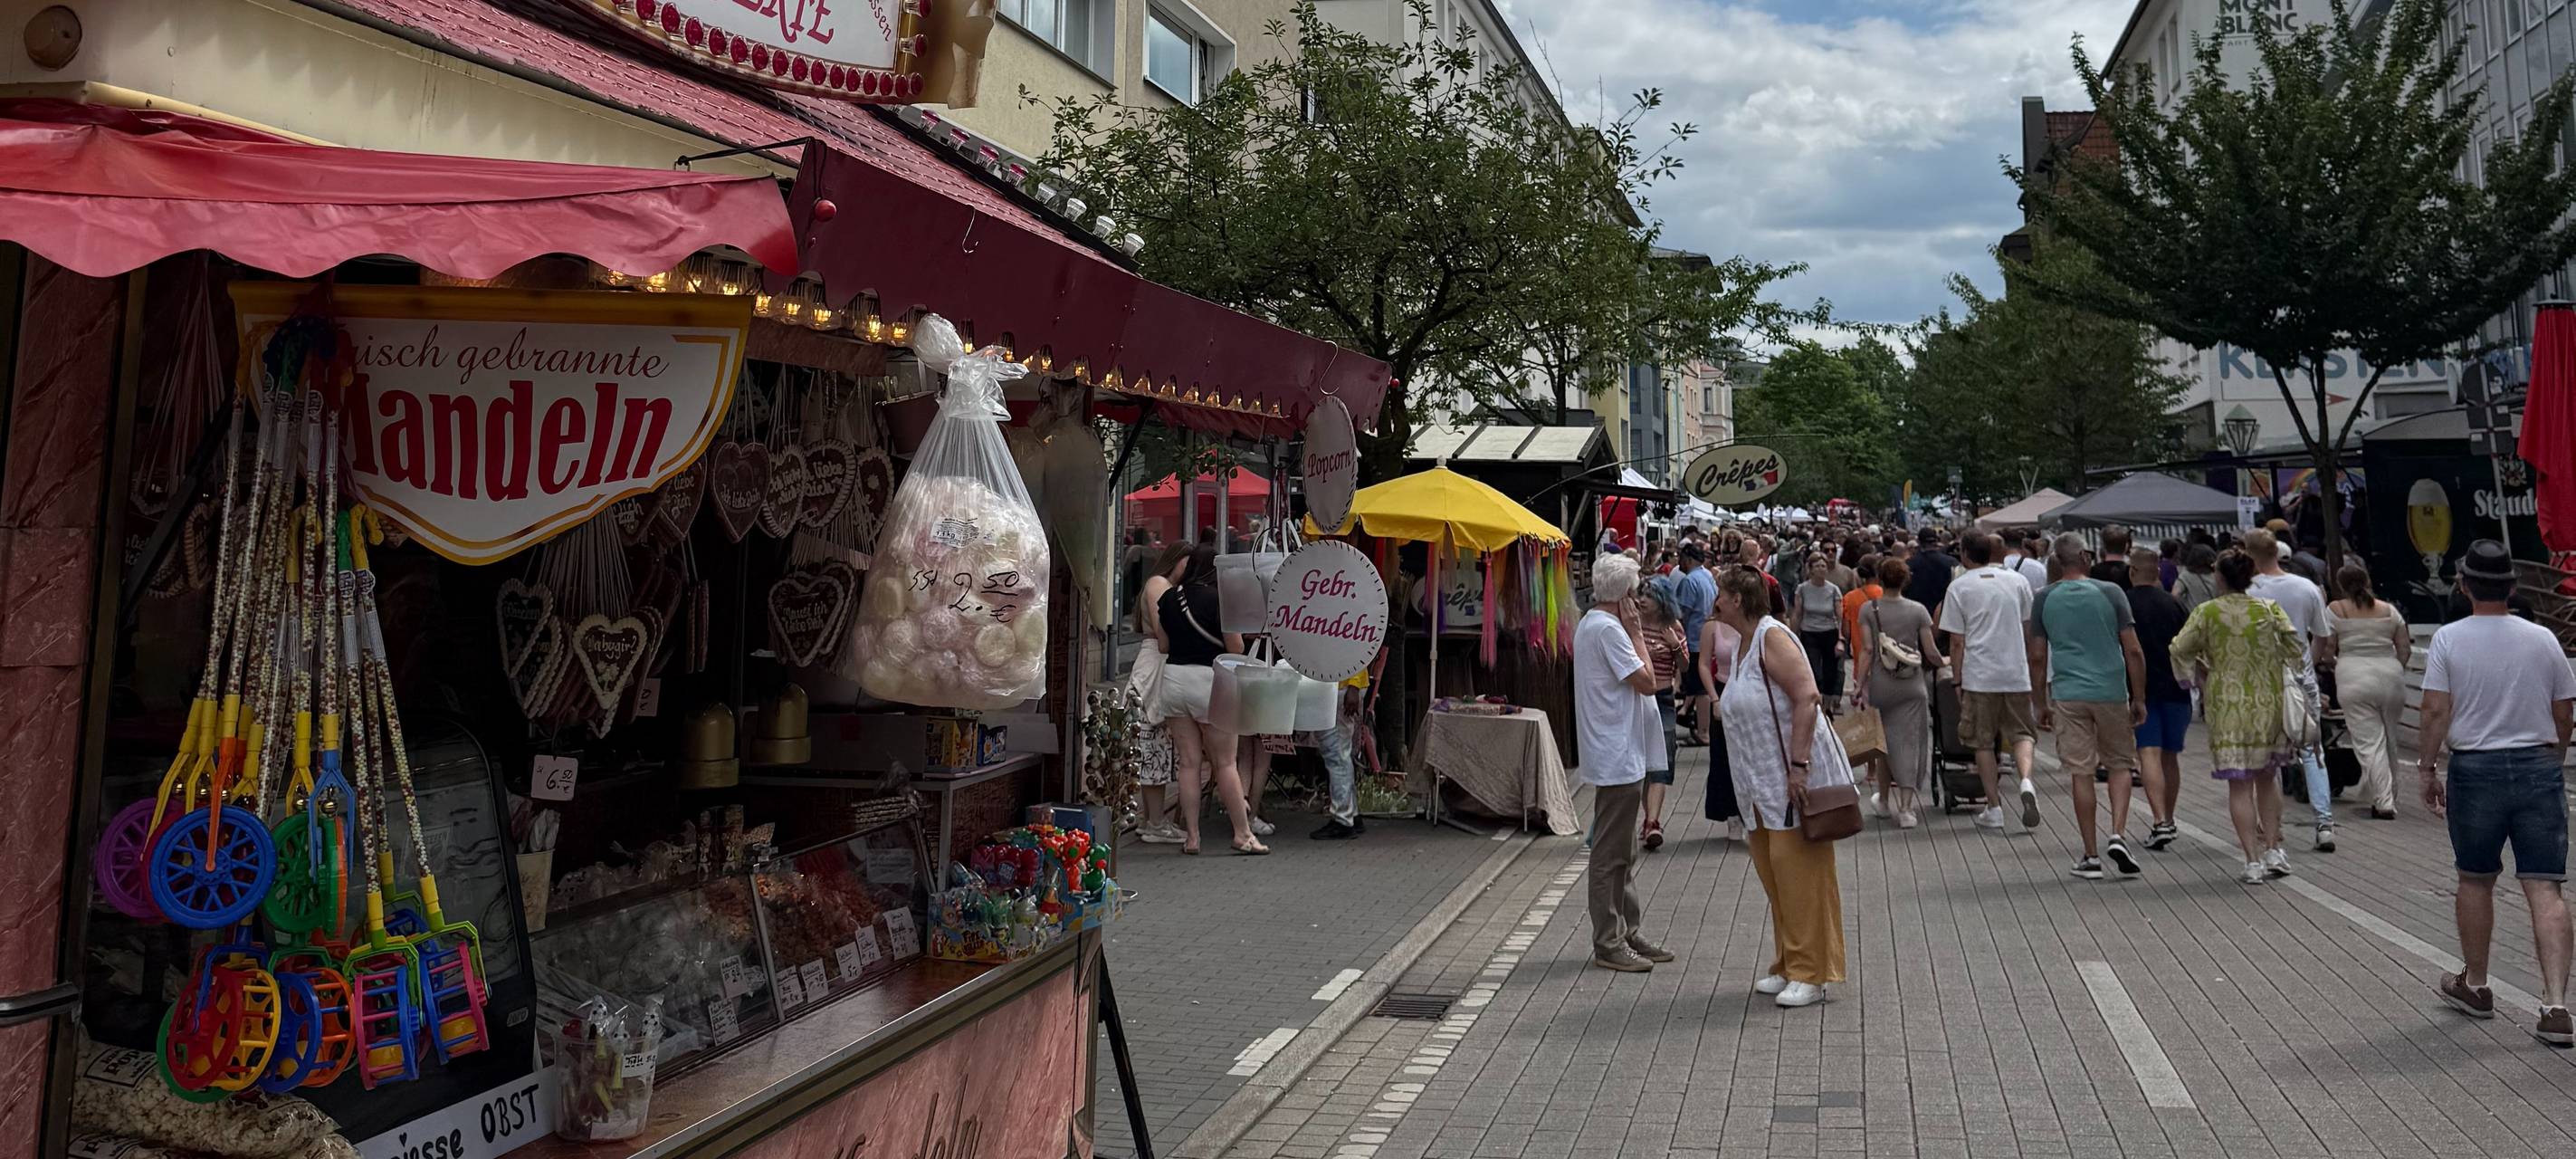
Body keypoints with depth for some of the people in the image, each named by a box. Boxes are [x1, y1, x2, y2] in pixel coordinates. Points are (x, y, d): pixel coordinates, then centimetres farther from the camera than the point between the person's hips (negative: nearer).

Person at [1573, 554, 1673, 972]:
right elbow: (1646, 682, -18)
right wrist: (1636, 632, -11)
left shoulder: (1591, 624, 14)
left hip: (1621, 755, 11)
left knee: (1622, 852, 17)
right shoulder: (1608, 629, -18)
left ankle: (1626, 934, 25)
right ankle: (1608, 943, 2)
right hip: (1618, 758, -11)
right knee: (1612, 853, -4)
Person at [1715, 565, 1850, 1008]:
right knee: (1773, 872, 13)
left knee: (1799, 870, -5)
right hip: (1762, 781, 10)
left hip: (1796, 774, -10)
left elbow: (1807, 698, -23)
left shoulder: (1772, 638, -14)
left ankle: (1810, 975, 2)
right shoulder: (1743, 645, 15)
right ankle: (1788, 967, 22)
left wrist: (1798, 767, -27)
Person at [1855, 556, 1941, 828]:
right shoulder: (1918, 610, -2)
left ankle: (1885, 800, 26)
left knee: (1883, 743, 15)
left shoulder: (1869, 610, -4)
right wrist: (1940, 668, 20)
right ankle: (1905, 808, -3)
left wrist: (1861, 688, -7)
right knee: (1909, 743, 2)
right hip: (1912, 687, 0)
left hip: (1880, 685, 0)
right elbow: (1931, 651, -2)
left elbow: (1867, 650, -9)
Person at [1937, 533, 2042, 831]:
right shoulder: (2017, 582, 6)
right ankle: (2026, 780, -15)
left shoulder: (1959, 587, -1)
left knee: (1983, 742, 7)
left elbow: (1956, 642, -2)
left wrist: (1958, 680, 4)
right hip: (2016, 672, 2)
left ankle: (1994, 808, 8)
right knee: (2021, 733, 12)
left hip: (1979, 675, -2)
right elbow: (2028, 630, 14)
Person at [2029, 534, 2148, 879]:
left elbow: (2038, 657, 3)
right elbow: (2133, 651, -3)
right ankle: (2118, 835, -1)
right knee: (2121, 764, 17)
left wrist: (2042, 704, 12)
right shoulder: (2110, 593, -1)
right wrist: (2139, 699, 5)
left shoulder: (2043, 599, 2)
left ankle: (2091, 856, 7)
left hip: (2067, 695, 1)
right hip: (2111, 693, 0)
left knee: (2081, 773, 4)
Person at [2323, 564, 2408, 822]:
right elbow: (2404, 647, 9)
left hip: (2354, 679, -4)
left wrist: (2335, 664, 16)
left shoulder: (2335, 610, -1)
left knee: (2369, 742, -4)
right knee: (2389, 739, 15)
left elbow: (2327, 648, -3)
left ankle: (2384, 802, -10)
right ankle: (2389, 795, 25)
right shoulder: (2388, 610, 10)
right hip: (2390, 677, 4)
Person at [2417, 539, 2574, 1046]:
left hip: (2475, 770, -2)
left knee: (2475, 881, 13)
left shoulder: (2449, 639, -6)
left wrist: (2428, 769, -1)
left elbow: (2436, 711, -10)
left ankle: (2475, 986, 28)